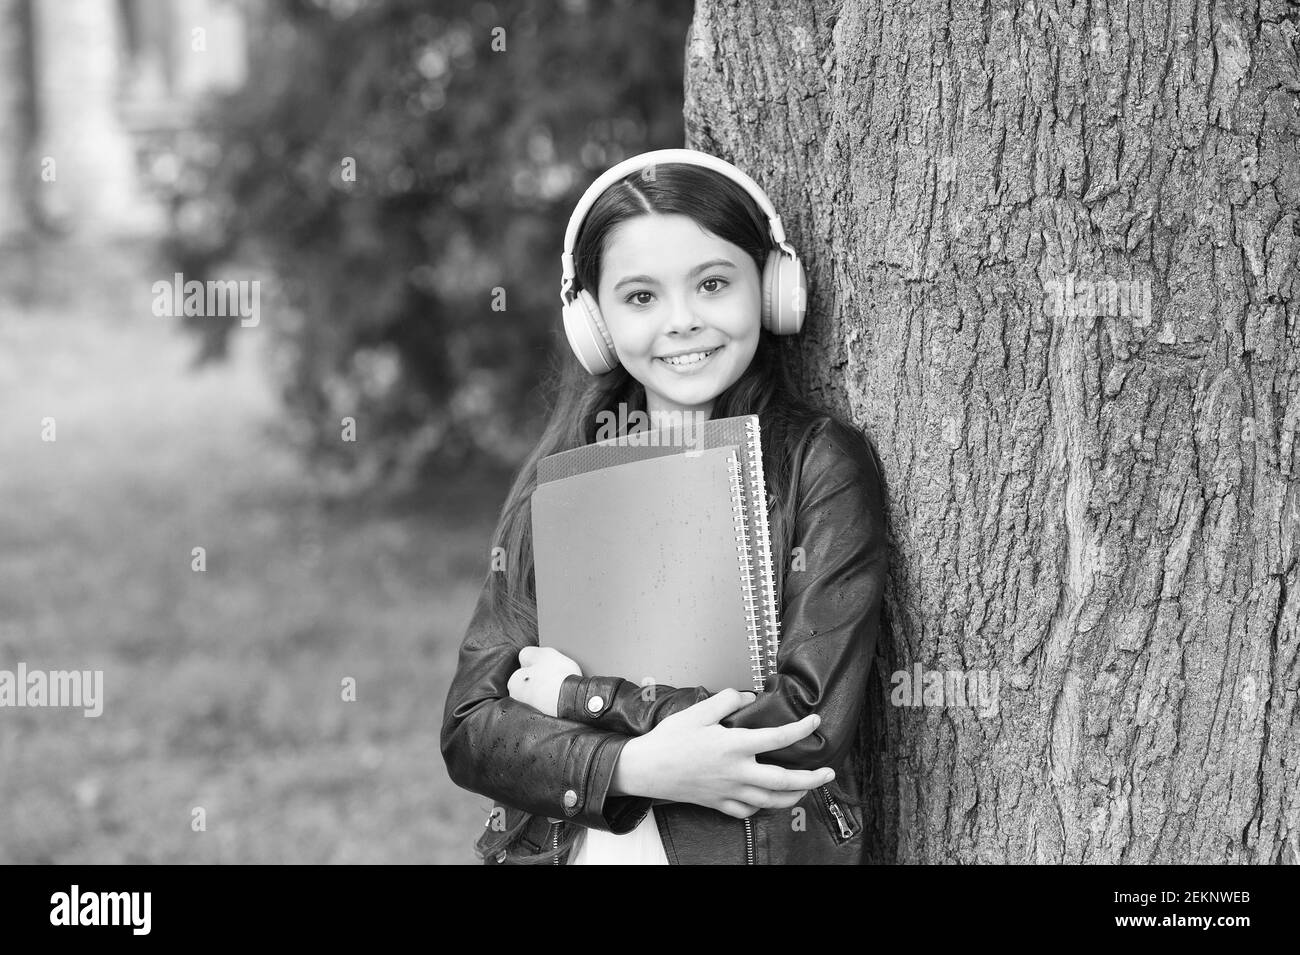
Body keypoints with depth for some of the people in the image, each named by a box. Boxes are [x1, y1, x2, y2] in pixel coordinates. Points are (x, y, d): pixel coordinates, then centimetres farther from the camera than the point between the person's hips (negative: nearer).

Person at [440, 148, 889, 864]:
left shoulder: (822, 463, -1)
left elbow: (810, 724, -10)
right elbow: (469, 729, 2)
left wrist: (575, 692, -7)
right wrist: (634, 768, -13)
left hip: (758, 846, -1)